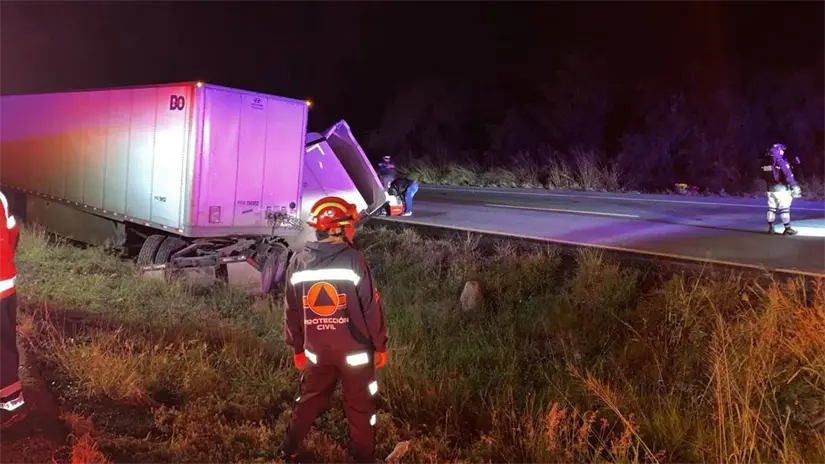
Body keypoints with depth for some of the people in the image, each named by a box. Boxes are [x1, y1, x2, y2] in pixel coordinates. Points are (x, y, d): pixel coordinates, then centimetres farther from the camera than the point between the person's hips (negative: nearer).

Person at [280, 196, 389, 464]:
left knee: (309, 401, 23)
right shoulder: (353, 260, -16)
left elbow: (292, 310, 4)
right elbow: (371, 308, -12)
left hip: (316, 349, 4)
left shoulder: (299, 262, -3)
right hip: (354, 350, -4)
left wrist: (297, 347, 16)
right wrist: (380, 345, 0)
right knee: (360, 407, 13)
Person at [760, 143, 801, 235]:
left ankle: (770, 228, 15)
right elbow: (788, 175, -17)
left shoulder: (765, 162, 5)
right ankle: (788, 229, 2)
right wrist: (795, 187, -15)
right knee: (784, 209, -1)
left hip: (770, 189, 6)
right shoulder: (781, 162, -15)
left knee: (771, 208, 12)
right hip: (781, 189, -6)